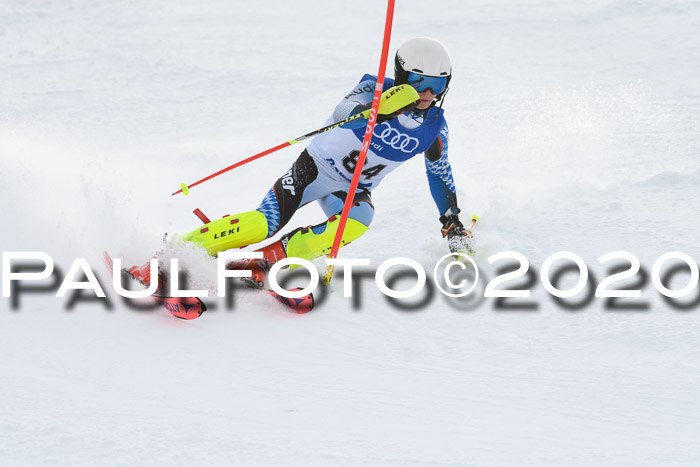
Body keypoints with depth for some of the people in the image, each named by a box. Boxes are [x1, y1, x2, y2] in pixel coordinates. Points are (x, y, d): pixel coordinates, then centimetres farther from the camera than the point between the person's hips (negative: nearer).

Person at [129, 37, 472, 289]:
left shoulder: (434, 126, -3)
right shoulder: (376, 90, -17)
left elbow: (440, 173, 16)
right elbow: (344, 114, -37)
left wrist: (452, 221, 17)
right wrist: (383, 107, -56)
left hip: (353, 190, 4)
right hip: (317, 168, -4)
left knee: (357, 222, -32)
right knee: (265, 223, -25)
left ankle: (269, 260, -32)